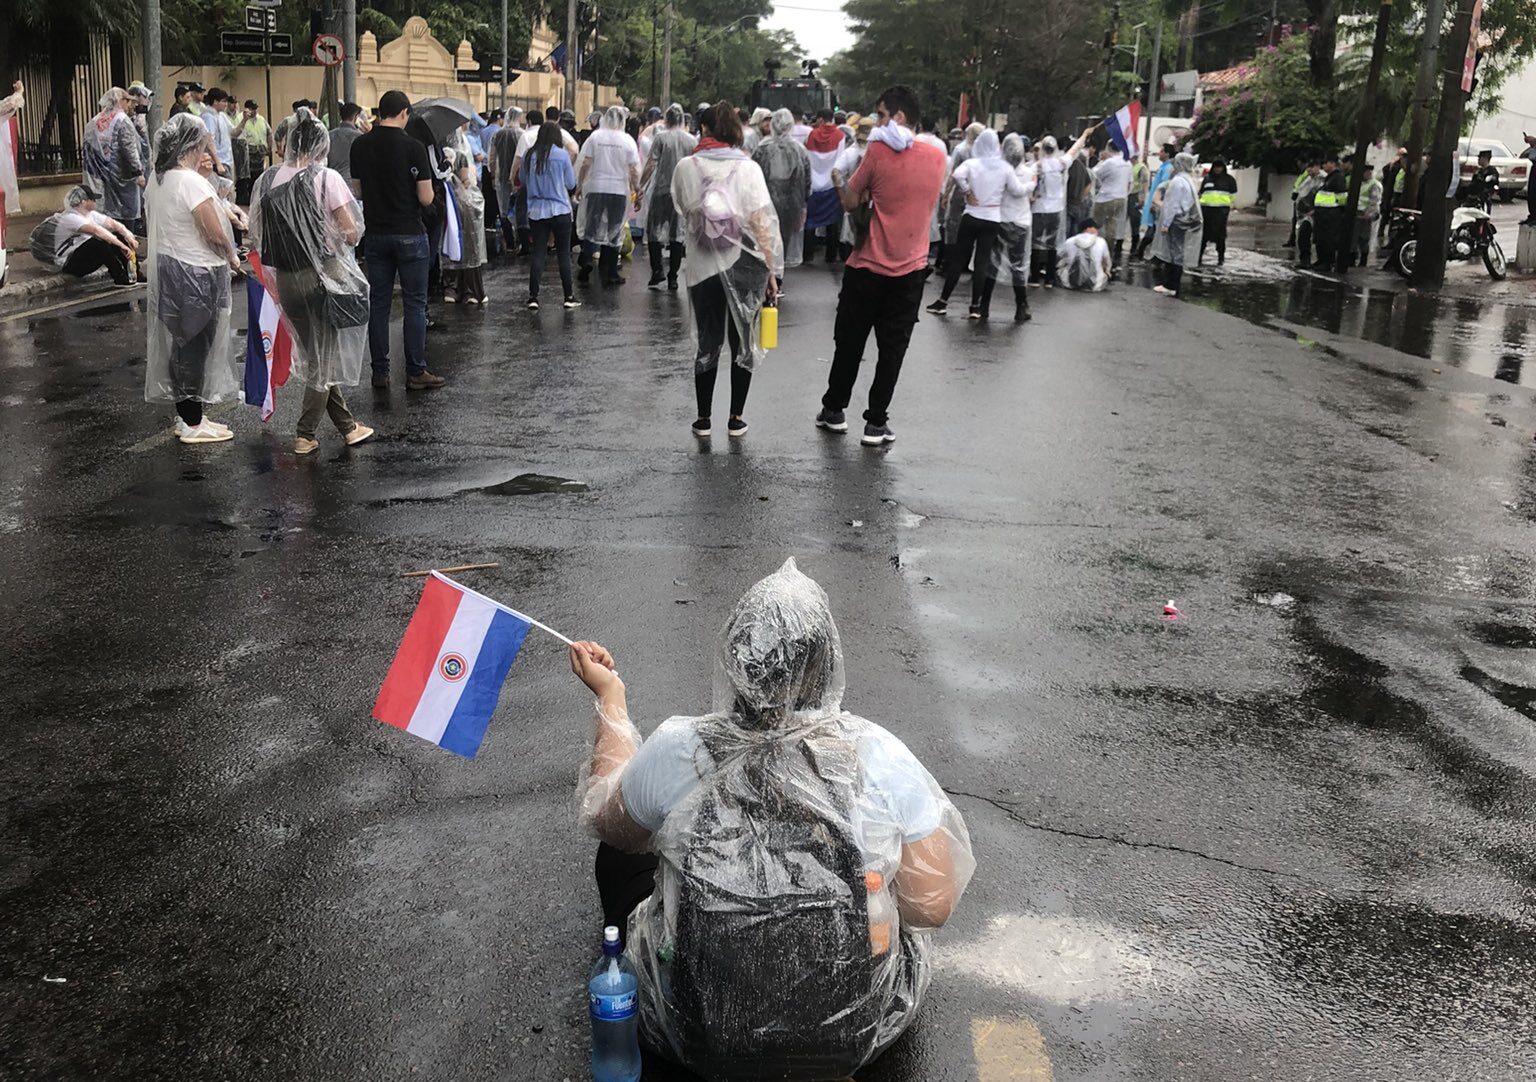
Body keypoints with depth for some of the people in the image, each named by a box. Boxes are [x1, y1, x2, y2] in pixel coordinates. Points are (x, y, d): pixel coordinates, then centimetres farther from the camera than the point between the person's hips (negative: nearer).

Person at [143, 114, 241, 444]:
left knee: (181, 343, 17)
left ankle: (185, 415, 27)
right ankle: (192, 424, 10)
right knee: (194, 346, 1)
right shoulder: (192, 182, -21)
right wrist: (233, 258, -2)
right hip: (196, 273, -9)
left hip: (167, 266, 9)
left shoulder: (157, 179, 5)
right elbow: (216, 234, -20)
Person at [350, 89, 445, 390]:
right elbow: (426, 198, -11)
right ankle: (415, 373, 4)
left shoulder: (360, 145, 3)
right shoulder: (413, 146, -12)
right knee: (415, 304, 2)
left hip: (375, 234, 5)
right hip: (409, 235, -4)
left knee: (378, 303, 10)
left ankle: (379, 371, 13)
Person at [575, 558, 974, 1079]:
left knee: (620, 855, 23)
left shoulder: (675, 751, -19)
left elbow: (608, 824, 4)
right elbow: (933, 906, -12)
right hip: (858, 1036, 0)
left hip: (699, 1037, 0)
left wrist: (610, 700, 17)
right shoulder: (878, 756, -20)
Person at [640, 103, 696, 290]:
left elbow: (650, 165, -8)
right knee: (678, 234, 7)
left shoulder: (661, 137, -5)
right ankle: (673, 276, 7)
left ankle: (657, 270, -5)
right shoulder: (692, 141, 4)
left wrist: (641, 187, 0)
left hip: (662, 190, -3)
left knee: (654, 231, 8)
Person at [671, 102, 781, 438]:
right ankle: (736, 419, 14)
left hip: (702, 266, 1)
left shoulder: (686, 167, -3)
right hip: (745, 265, -1)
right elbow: (762, 222, -8)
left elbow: (681, 211, 9)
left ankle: (703, 419, 17)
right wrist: (772, 269, -3)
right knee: (742, 341, 10)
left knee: (706, 341, 12)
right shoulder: (748, 168, -6)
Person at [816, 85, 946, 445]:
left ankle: (834, 410, 24)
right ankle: (876, 422, 7)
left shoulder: (878, 151, -11)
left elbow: (851, 203, -5)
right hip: (911, 270, 3)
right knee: (892, 348, 7)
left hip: (868, 267, -2)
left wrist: (840, 182, 14)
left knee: (849, 341, 12)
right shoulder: (937, 157, 2)